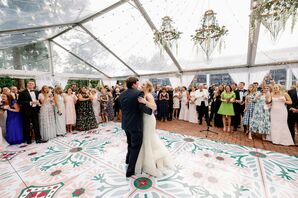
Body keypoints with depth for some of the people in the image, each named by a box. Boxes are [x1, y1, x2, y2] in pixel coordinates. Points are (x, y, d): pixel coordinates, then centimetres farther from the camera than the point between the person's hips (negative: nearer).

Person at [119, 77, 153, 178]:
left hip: (126, 124, 7)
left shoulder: (121, 94, 3)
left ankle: (128, 160, 50)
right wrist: (151, 110, -7)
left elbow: (122, 107, 10)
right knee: (136, 147, 10)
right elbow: (143, 108, -24)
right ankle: (130, 170, 20)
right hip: (136, 125, -7)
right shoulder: (139, 93, -18)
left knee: (130, 143, 29)